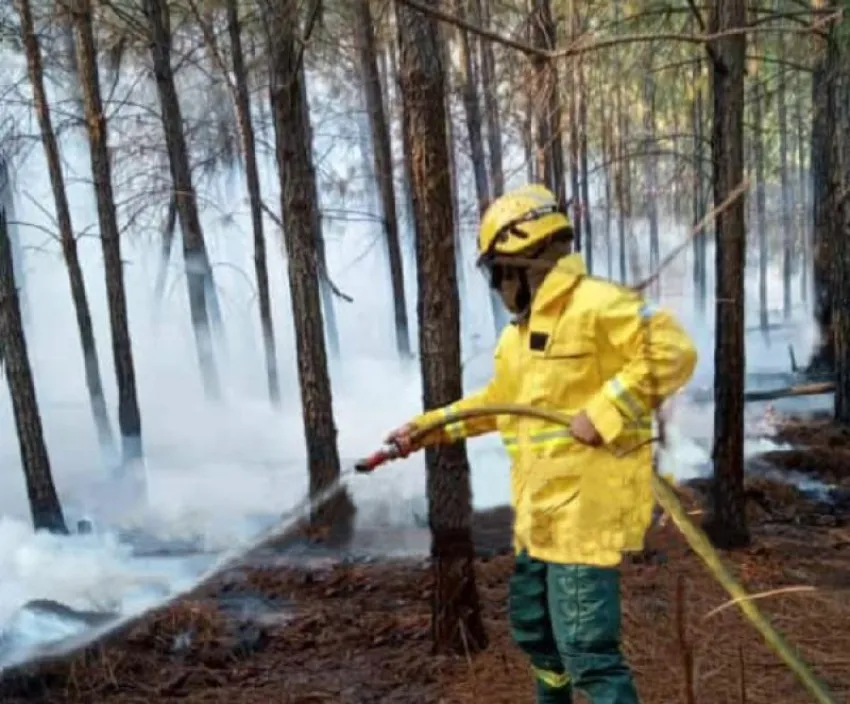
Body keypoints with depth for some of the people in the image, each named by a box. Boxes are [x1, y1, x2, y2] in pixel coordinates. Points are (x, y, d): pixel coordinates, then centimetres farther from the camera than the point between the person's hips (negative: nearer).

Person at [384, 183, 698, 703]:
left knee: (587, 649, -8)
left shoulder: (594, 304, -15)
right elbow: (498, 400, 28)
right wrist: (426, 427, 26)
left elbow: (673, 351, -23)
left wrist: (604, 413, -26)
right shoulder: (521, 332, 17)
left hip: (586, 511, -10)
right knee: (534, 628, 24)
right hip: (541, 513, 10)